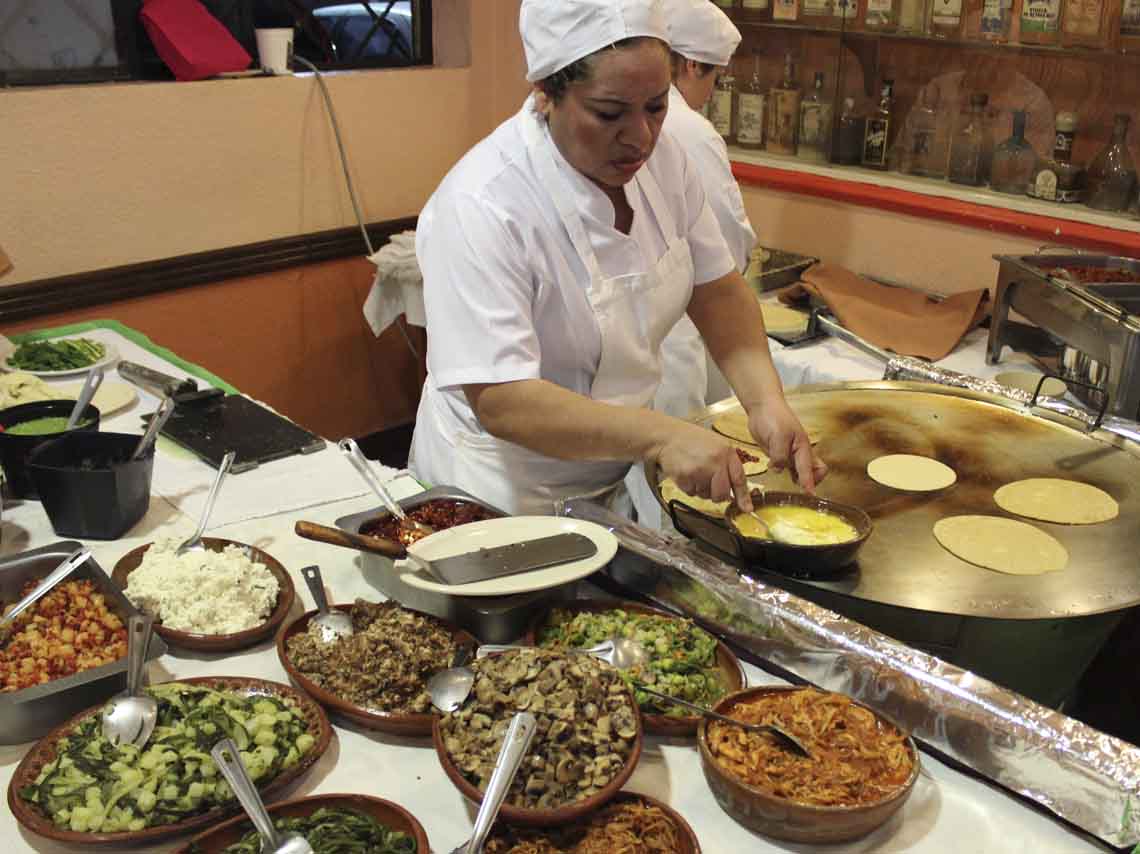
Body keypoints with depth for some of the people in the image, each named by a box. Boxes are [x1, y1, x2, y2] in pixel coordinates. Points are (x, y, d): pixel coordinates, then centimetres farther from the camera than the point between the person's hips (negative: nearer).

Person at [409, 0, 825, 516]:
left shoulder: (658, 156, -9)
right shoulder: (479, 207, -29)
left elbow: (718, 293, -1)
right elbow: (498, 401, -33)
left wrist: (765, 400, -17)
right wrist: (662, 435, -42)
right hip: (503, 498, -6)